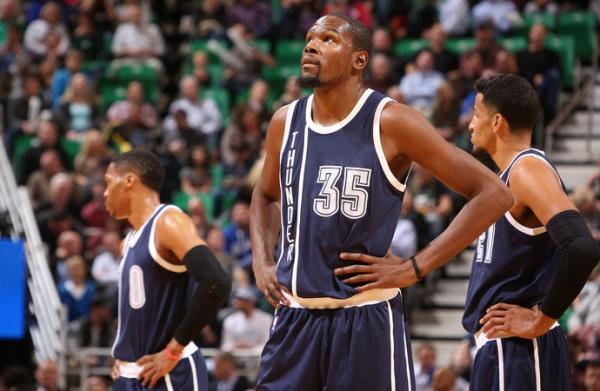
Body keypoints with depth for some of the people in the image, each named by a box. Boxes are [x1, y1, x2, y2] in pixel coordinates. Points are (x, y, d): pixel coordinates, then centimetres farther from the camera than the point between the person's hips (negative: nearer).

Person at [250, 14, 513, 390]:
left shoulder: (390, 122, -10)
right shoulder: (285, 122, 7)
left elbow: (493, 194, -10)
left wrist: (415, 268, -12)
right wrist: (261, 261, 11)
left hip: (366, 320, -5)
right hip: (295, 317, 5)